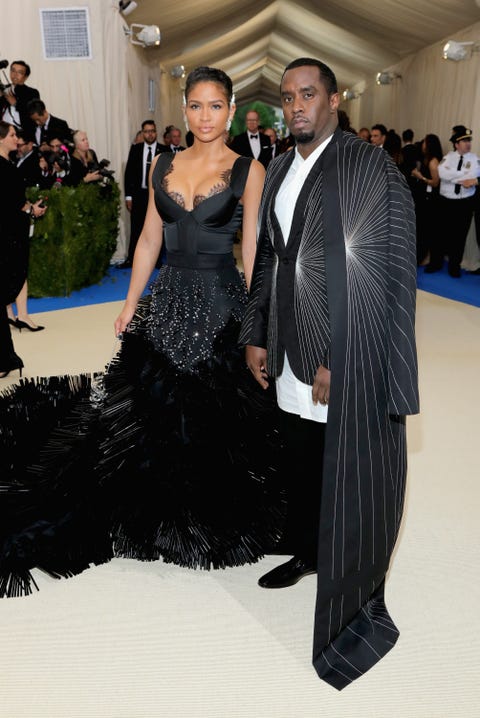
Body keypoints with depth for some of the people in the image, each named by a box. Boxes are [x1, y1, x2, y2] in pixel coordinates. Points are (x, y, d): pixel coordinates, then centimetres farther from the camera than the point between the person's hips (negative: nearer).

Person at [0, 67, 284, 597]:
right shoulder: (164, 166, 9)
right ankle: (163, 518, 35)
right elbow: (149, 240, 11)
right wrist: (131, 305, 7)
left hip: (220, 305, -4)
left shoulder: (248, 171, -2)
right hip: (168, 301, 4)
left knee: (214, 422, 7)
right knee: (157, 410, 11)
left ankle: (214, 524, 32)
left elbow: (253, 254, -5)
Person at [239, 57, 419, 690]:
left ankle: (361, 605, 26)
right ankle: (305, 553, 44)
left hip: (351, 364, -6)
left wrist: (339, 364, -17)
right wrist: (256, 337, 11)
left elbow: (392, 276, -14)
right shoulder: (279, 171, 12)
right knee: (300, 465, 18)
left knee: (352, 483, 5)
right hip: (293, 359, 6)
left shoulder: (371, 168, -9)